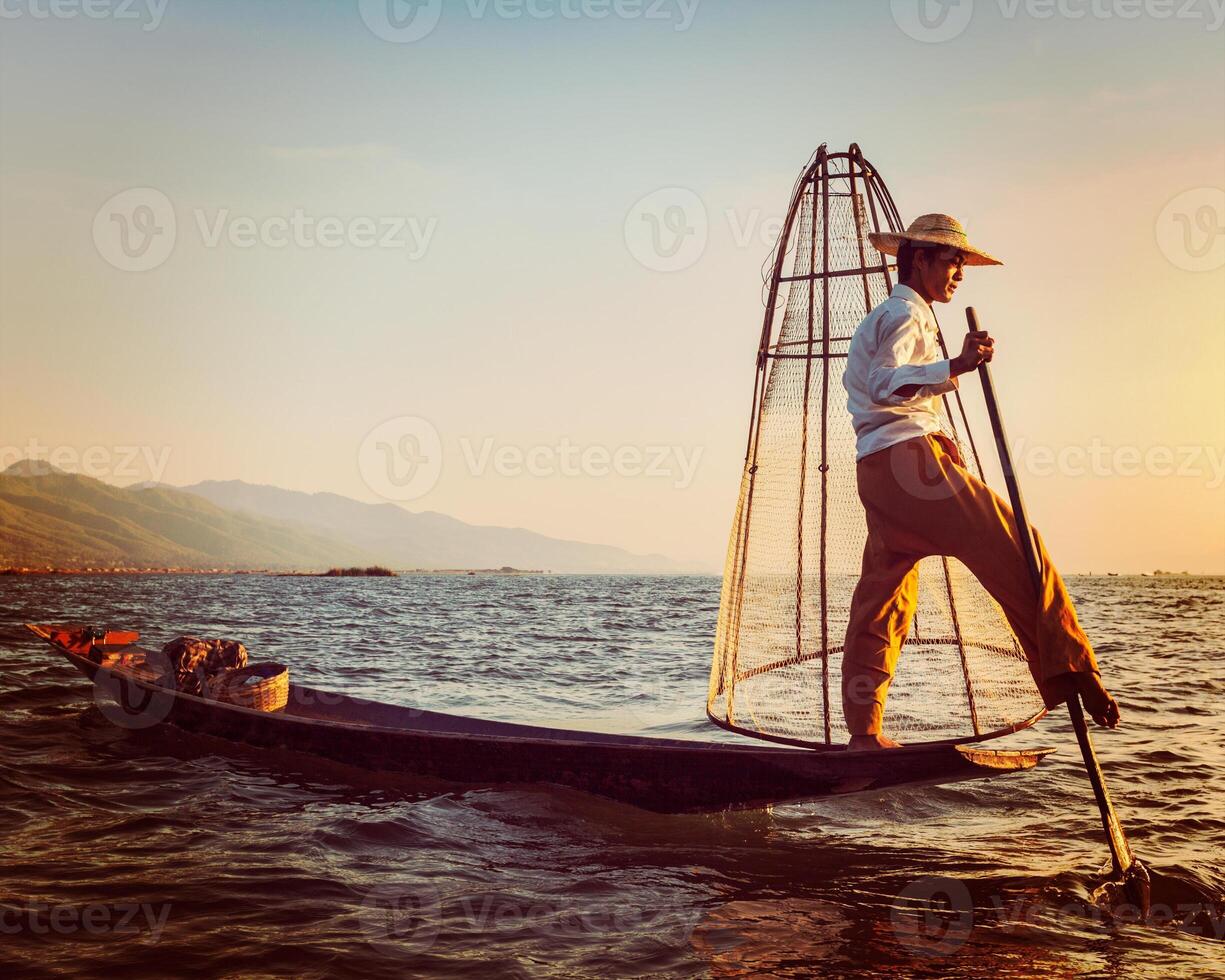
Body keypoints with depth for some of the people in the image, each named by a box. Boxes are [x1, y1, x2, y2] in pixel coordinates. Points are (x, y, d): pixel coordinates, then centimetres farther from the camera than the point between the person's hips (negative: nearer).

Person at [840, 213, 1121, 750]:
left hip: (878, 472, 10)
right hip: (910, 458, -10)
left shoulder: (882, 318, 29)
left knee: (884, 596, 6)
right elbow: (884, 383, -21)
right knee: (1013, 548, -13)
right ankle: (1069, 673, -17)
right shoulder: (905, 314, -3)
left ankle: (864, 731, 5)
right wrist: (953, 367, -35)